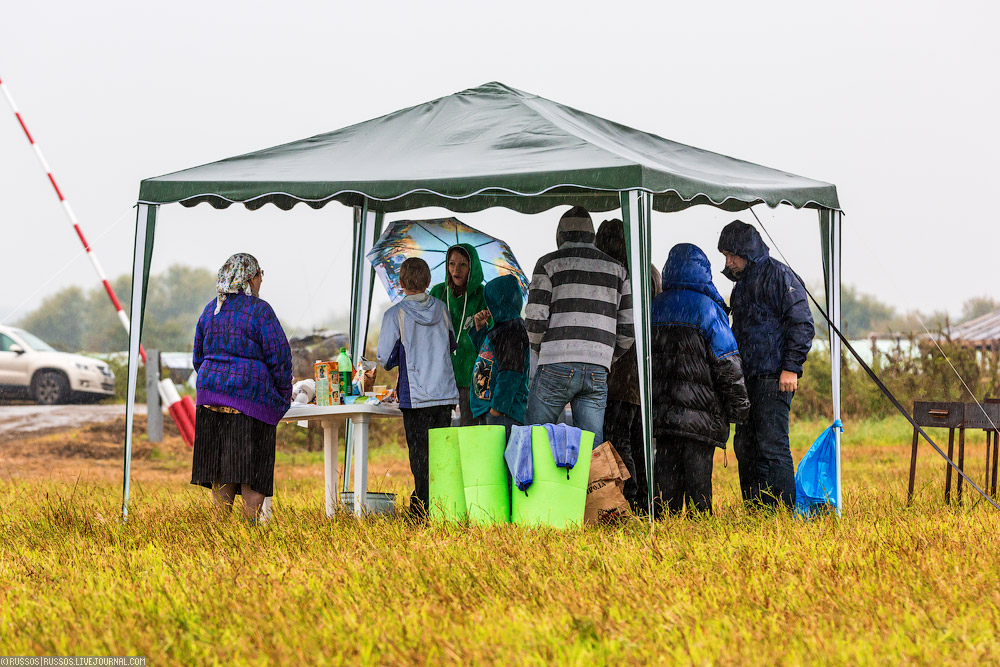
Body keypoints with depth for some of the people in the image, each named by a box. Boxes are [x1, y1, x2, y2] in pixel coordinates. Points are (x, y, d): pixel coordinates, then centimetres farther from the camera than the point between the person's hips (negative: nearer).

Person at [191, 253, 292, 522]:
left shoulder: (211, 310, 11)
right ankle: (251, 522, -6)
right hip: (251, 394, -6)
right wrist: (283, 398, 1)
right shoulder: (260, 310, -8)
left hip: (211, 392, 6)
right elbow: (279, 356, -9)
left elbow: (199, 356, 17)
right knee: (251, 468, -2)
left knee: (221, 471, 7)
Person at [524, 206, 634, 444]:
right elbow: (628, 328, 12)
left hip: (557, 368, -3)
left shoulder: (549, 264, 4)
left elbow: (535, 320, -3)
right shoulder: (616, 269, 16)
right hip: (597, 372, 3)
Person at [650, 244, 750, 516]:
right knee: (698, 473, -1)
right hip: (699, 411, -4)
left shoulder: (656, 307, 8)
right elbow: (727, 362, -8)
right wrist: (738, 404, -1)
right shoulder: (707, 308, -7)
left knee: (665, 470, 7)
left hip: (661, 409, 4)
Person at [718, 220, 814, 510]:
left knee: (772, 445, -12)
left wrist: (791, 368, -16)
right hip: (749, 378, 9)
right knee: (745, 447, 8)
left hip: (775, 378, -9)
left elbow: (801, 325, -11)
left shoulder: (779, 276, -7)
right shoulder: (742, 282, 19)